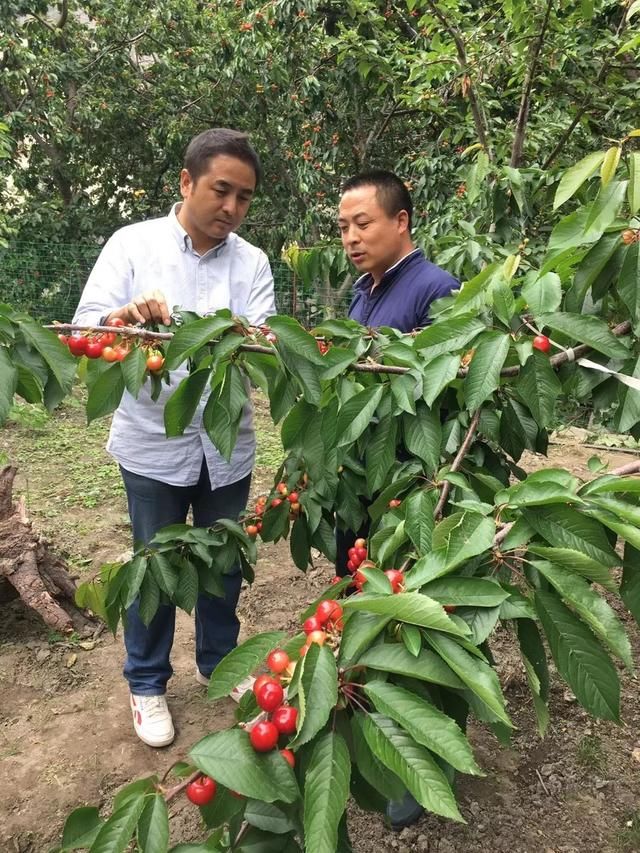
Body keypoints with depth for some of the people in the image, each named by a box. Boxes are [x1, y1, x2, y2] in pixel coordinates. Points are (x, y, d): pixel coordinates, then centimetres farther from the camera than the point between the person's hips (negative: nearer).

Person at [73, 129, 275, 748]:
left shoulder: (252, 262, 2)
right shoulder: (133, 244, -5)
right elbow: (84, 330, -12)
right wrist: (125, 315, -34)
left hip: (227, 445, 3)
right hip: (153, 443, -2)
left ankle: (218, 662, 42)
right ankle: (147, 684, 35)